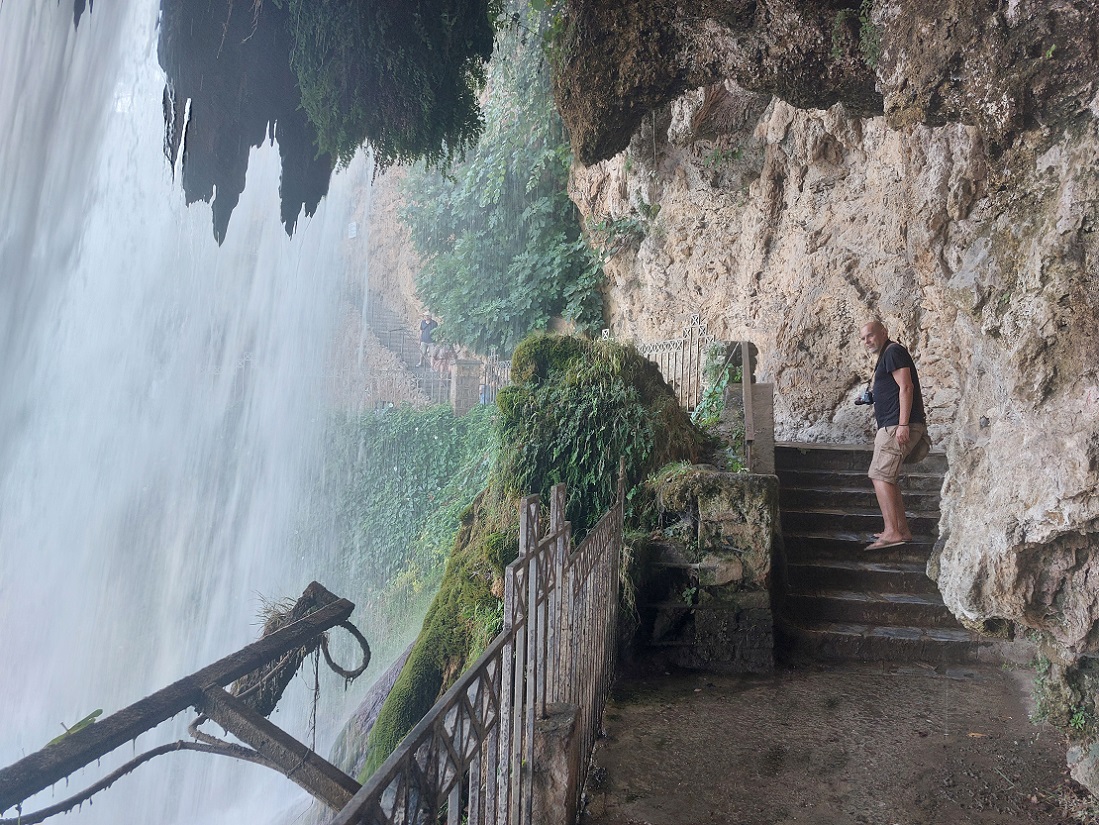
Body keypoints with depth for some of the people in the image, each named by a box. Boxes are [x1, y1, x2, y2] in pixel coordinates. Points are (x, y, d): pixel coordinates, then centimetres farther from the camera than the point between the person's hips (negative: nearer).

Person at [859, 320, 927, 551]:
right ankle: (902, 529, 18)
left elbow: (905, 387, -17)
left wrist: (902, 424, -22)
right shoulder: (885, 356, 24)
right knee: (887, 477, 13)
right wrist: (871, 396, 16)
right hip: (891, 426, 11)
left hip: (897, 426, -11)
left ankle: (892, 532, -17)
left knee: (879, 475, -14)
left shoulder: (893, 352, -7)